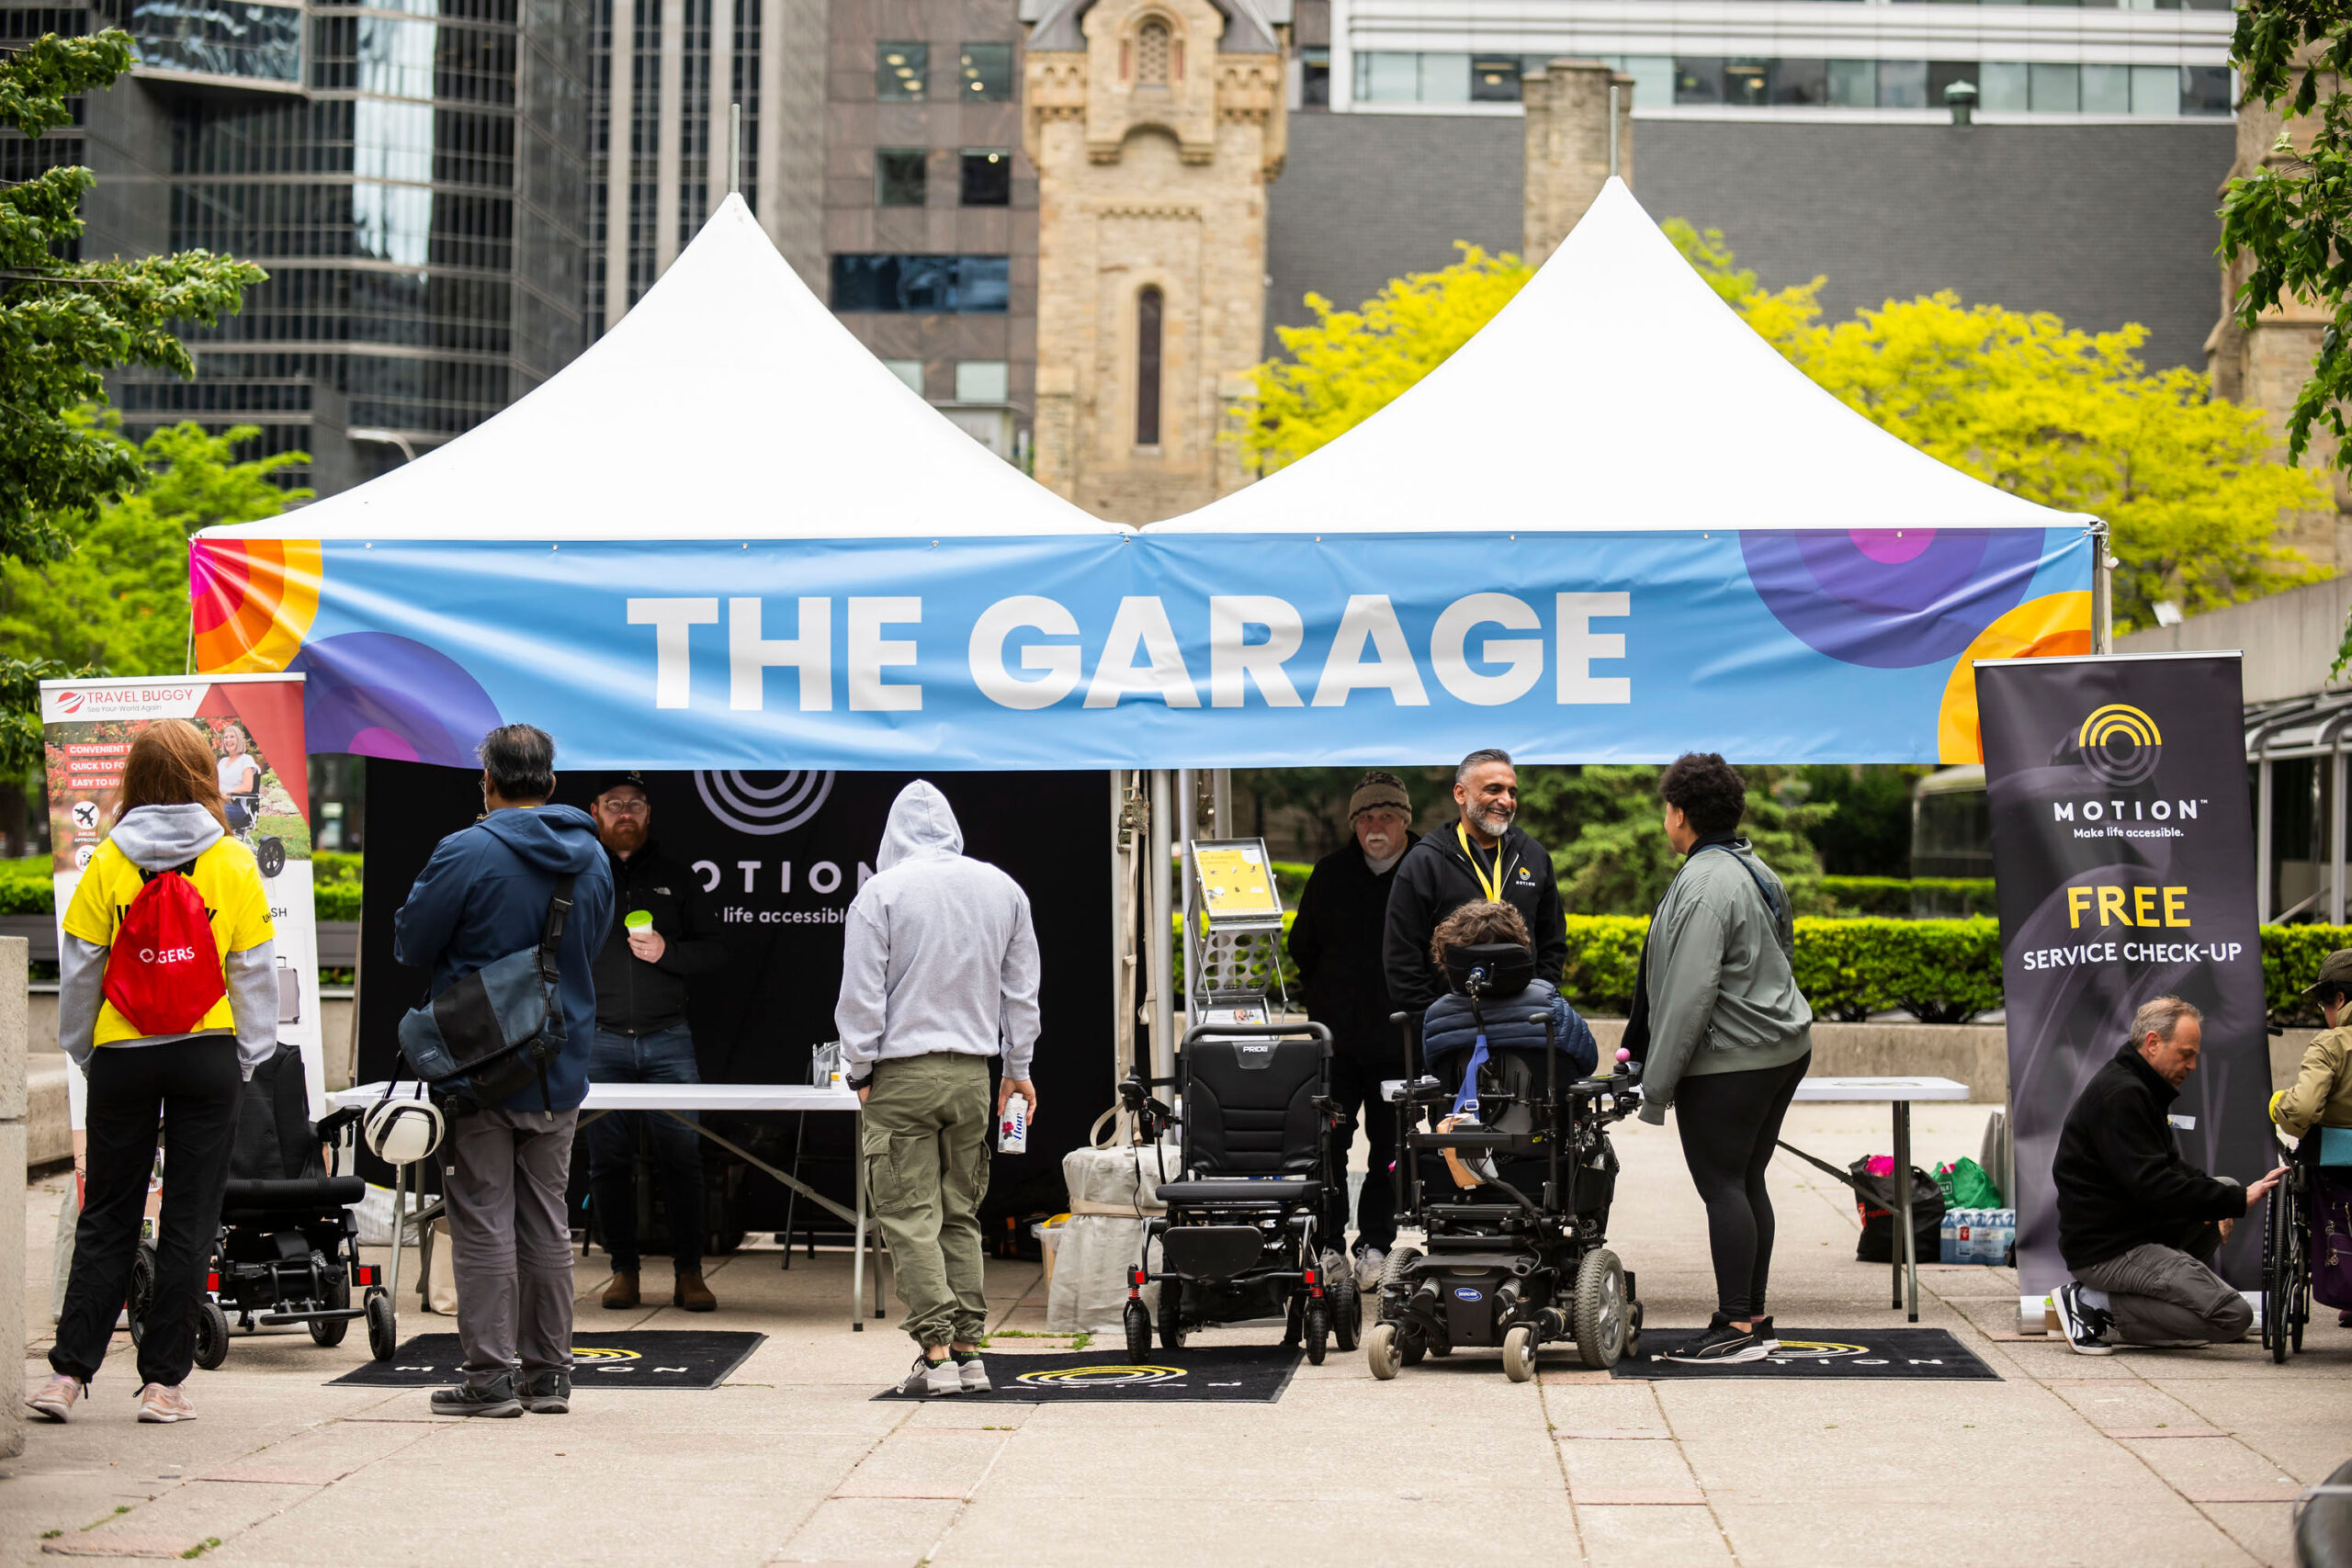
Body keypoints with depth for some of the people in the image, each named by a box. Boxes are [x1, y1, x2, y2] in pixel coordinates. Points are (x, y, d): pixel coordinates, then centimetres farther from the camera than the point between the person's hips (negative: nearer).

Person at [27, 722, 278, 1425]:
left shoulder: (109, 862, -2)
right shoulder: (234, 863, -3)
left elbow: (79, 969, 1)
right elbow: (255, 971, 0)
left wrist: (81, 1050, 13)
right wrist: (249, 1057, 8)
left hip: (123, 1056, 1)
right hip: (208, 1057, -1)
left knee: (106, 1216, 10)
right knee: (190, 1220, 5)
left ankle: (69, 1372, 6)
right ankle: (163, 1381, 5)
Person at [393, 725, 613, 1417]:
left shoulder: (467, 853, -14)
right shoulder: (591, 857, 6)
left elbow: (411, 944, -7)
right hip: (560, 1070, 6)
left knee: (483, 1217, -1)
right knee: (546, 1218, 12)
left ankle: (492, 1374, -1)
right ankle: (548, 1372, 15)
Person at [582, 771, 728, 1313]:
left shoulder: (675, 878, 13)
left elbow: (714, 951, 11)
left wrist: (668, 952, -7)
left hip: (668, 1039, 0)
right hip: (600, 1043, 0)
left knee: (683, 1155, -5)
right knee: (608, 1160, 0)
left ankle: (688, 1273, 0)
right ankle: (623, 1271, 9)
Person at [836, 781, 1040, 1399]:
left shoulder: (881, 892, -7)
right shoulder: (1002, 889, 8)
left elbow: (862, 994, -7)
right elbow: (1021, 989, 15)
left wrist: (859, 1069, 3)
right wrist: (1019, 1066, 23)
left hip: (903, 1073, -5)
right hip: (973, 1074, 5)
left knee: (909, 1215, -3)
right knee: (961, 1215, 12)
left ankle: (937, 1353, -8)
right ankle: (969, 1351, 10)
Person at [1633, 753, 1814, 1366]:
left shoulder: (1703, 886, -18)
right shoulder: (1758, 872, 14)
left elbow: (1690, 995, -22)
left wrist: (1656, 1085, -17)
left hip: (1728, 1062, -10)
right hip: (1784, 1047, 10)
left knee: (1722, 1185, -6)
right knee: (1746, 1182, 14)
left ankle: (1736, 1327, -6)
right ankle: (1754, 1317, 19)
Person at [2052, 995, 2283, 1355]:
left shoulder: (2137, 1090, 17)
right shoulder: (2120, 1095, -18)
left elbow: (2168, 1167, 21)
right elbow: (2153, 1186, -25)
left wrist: (2222, 1197, 1)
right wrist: (2237, 1202, -24)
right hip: (2106, 1250, -11)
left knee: (2227, 1187, 15)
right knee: (2233, 1316, -18)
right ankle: (2098, 1309, -11)